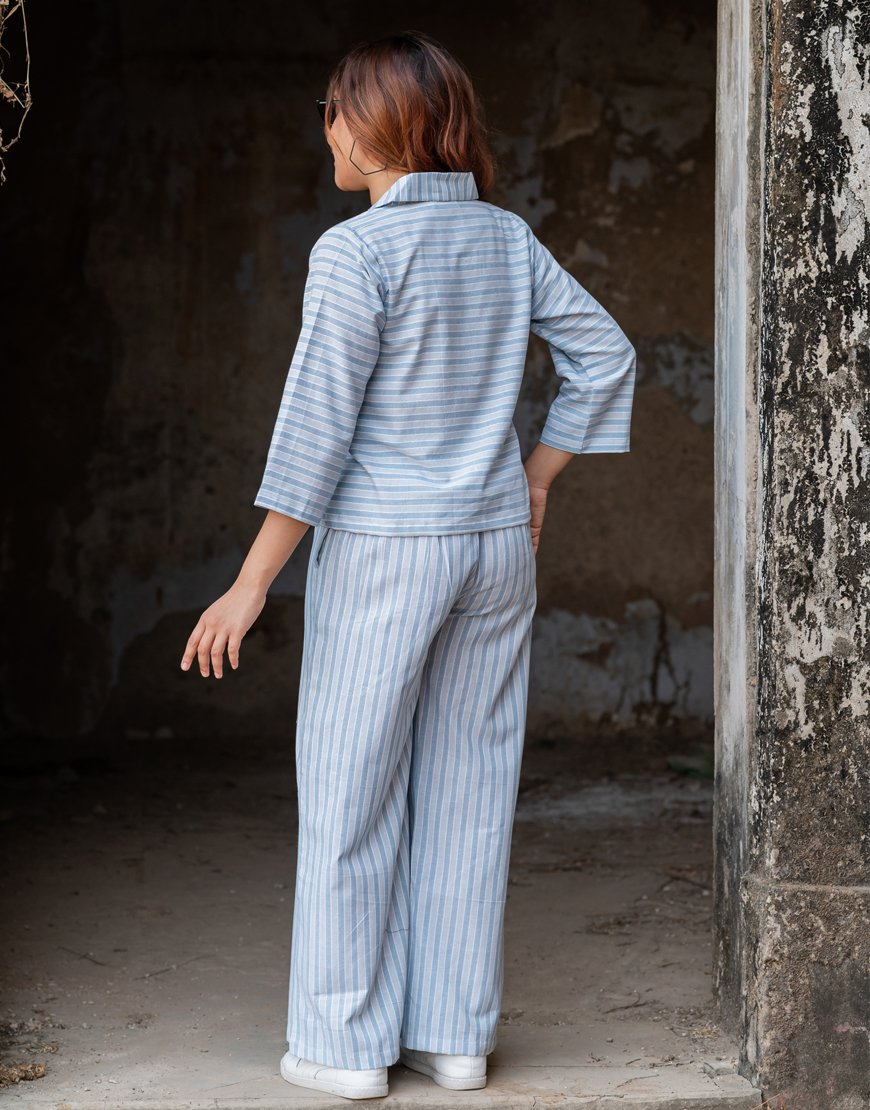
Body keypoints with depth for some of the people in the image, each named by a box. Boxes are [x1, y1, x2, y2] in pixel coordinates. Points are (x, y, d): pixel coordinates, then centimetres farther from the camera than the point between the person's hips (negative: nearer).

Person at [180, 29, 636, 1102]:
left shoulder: (356, 251, -14)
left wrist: (253, 583, -13)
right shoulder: (508, 238, 5)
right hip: (494, 544, 6)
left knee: (350, 792, 5)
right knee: (467, 791, 10)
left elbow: (317, 427, -17)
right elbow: (605, 355, 11)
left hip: (382, 552, -6)